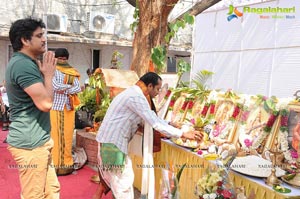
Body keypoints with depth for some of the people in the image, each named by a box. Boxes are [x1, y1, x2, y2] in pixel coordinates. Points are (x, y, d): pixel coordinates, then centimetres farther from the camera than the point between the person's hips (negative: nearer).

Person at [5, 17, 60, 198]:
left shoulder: (27, 63, 15)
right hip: (30, 143, -10)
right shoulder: (23, 65, -19)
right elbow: (46, 103, -24)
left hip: (37, 140, 10)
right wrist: (49, 75, -12)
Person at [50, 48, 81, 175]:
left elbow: (78, 89, -3)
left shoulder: (72, 72, 9)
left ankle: (67, 162, 14)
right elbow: (55, 86, -13)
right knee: (55, 135, -1)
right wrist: (70, 86, -5)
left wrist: (64, 90, -12)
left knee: (67, 135, 6)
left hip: (69, 108, 3)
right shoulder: (52, 71, 4)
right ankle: (55, 163, 6)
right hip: (55, 108, -3)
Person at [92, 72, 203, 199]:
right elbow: (156, 124, -24)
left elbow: (152, 118, 16)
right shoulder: (136, 97, -20)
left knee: (109, 174, 23)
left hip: (111, 139, 10)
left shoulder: (133, 93, 12)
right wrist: (183, 134, -19)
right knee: (123, 180, -1)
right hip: (113, 142, -10)